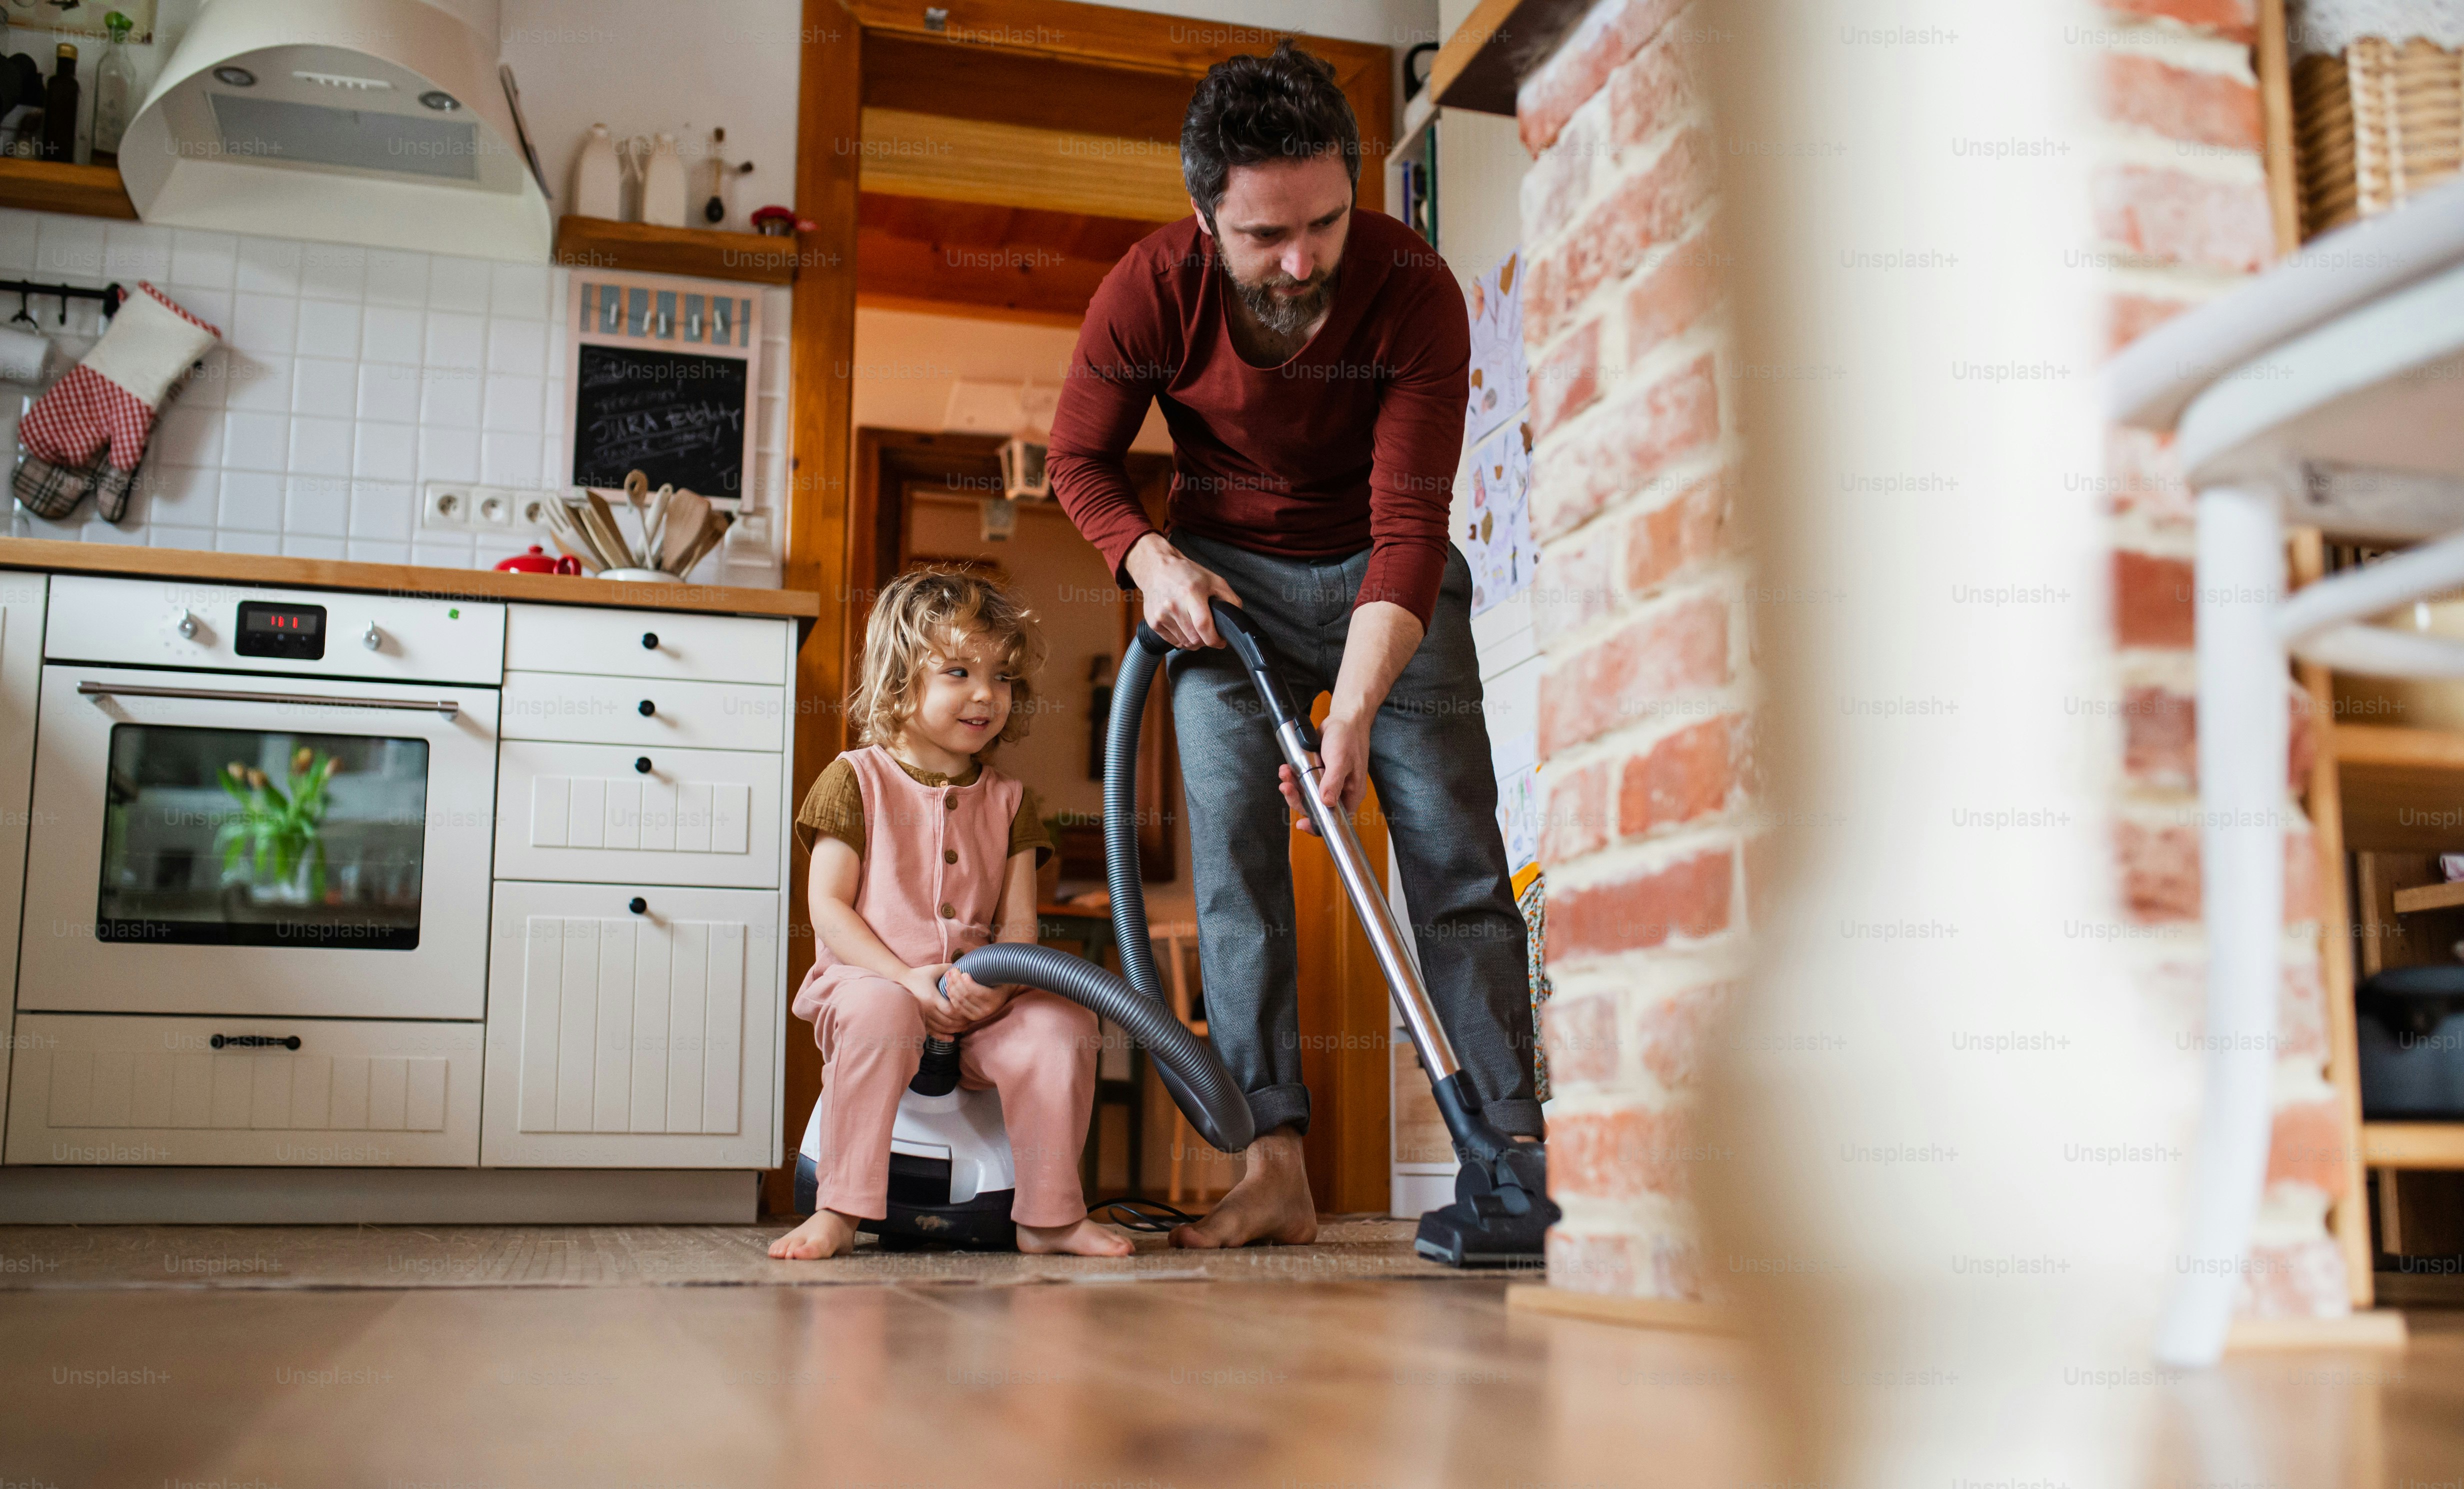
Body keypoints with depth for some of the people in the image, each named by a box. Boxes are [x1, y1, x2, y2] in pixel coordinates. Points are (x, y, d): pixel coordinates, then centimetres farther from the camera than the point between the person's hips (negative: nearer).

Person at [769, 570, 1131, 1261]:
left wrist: (994, 982, -18)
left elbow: (1019, 922, 6)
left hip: (978, 1003, 4)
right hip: (871, 977, -3)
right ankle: (840, 1210, -27)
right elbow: (828, 909, -5)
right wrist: (910, 978, -19)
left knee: (1062, 1024, -23)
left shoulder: (1009, 801, 14)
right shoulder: (857, 780, 2)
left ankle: (1049, 1214, -10)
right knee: (880, 1014, -37)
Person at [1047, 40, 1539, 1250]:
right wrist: (1151, 559, -19)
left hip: (1384, 579, -1)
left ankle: (1514, 1151, -6)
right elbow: (1079, 456, -1)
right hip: (1224, 574, 1)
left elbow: (1408, 526, -27)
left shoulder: (1414, 292, -24)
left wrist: (1353, 716, -37)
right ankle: (1274, 1170, -9)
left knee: (1456, 853, -8)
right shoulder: (1150, 292, -18)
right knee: (1232, 850, -10)